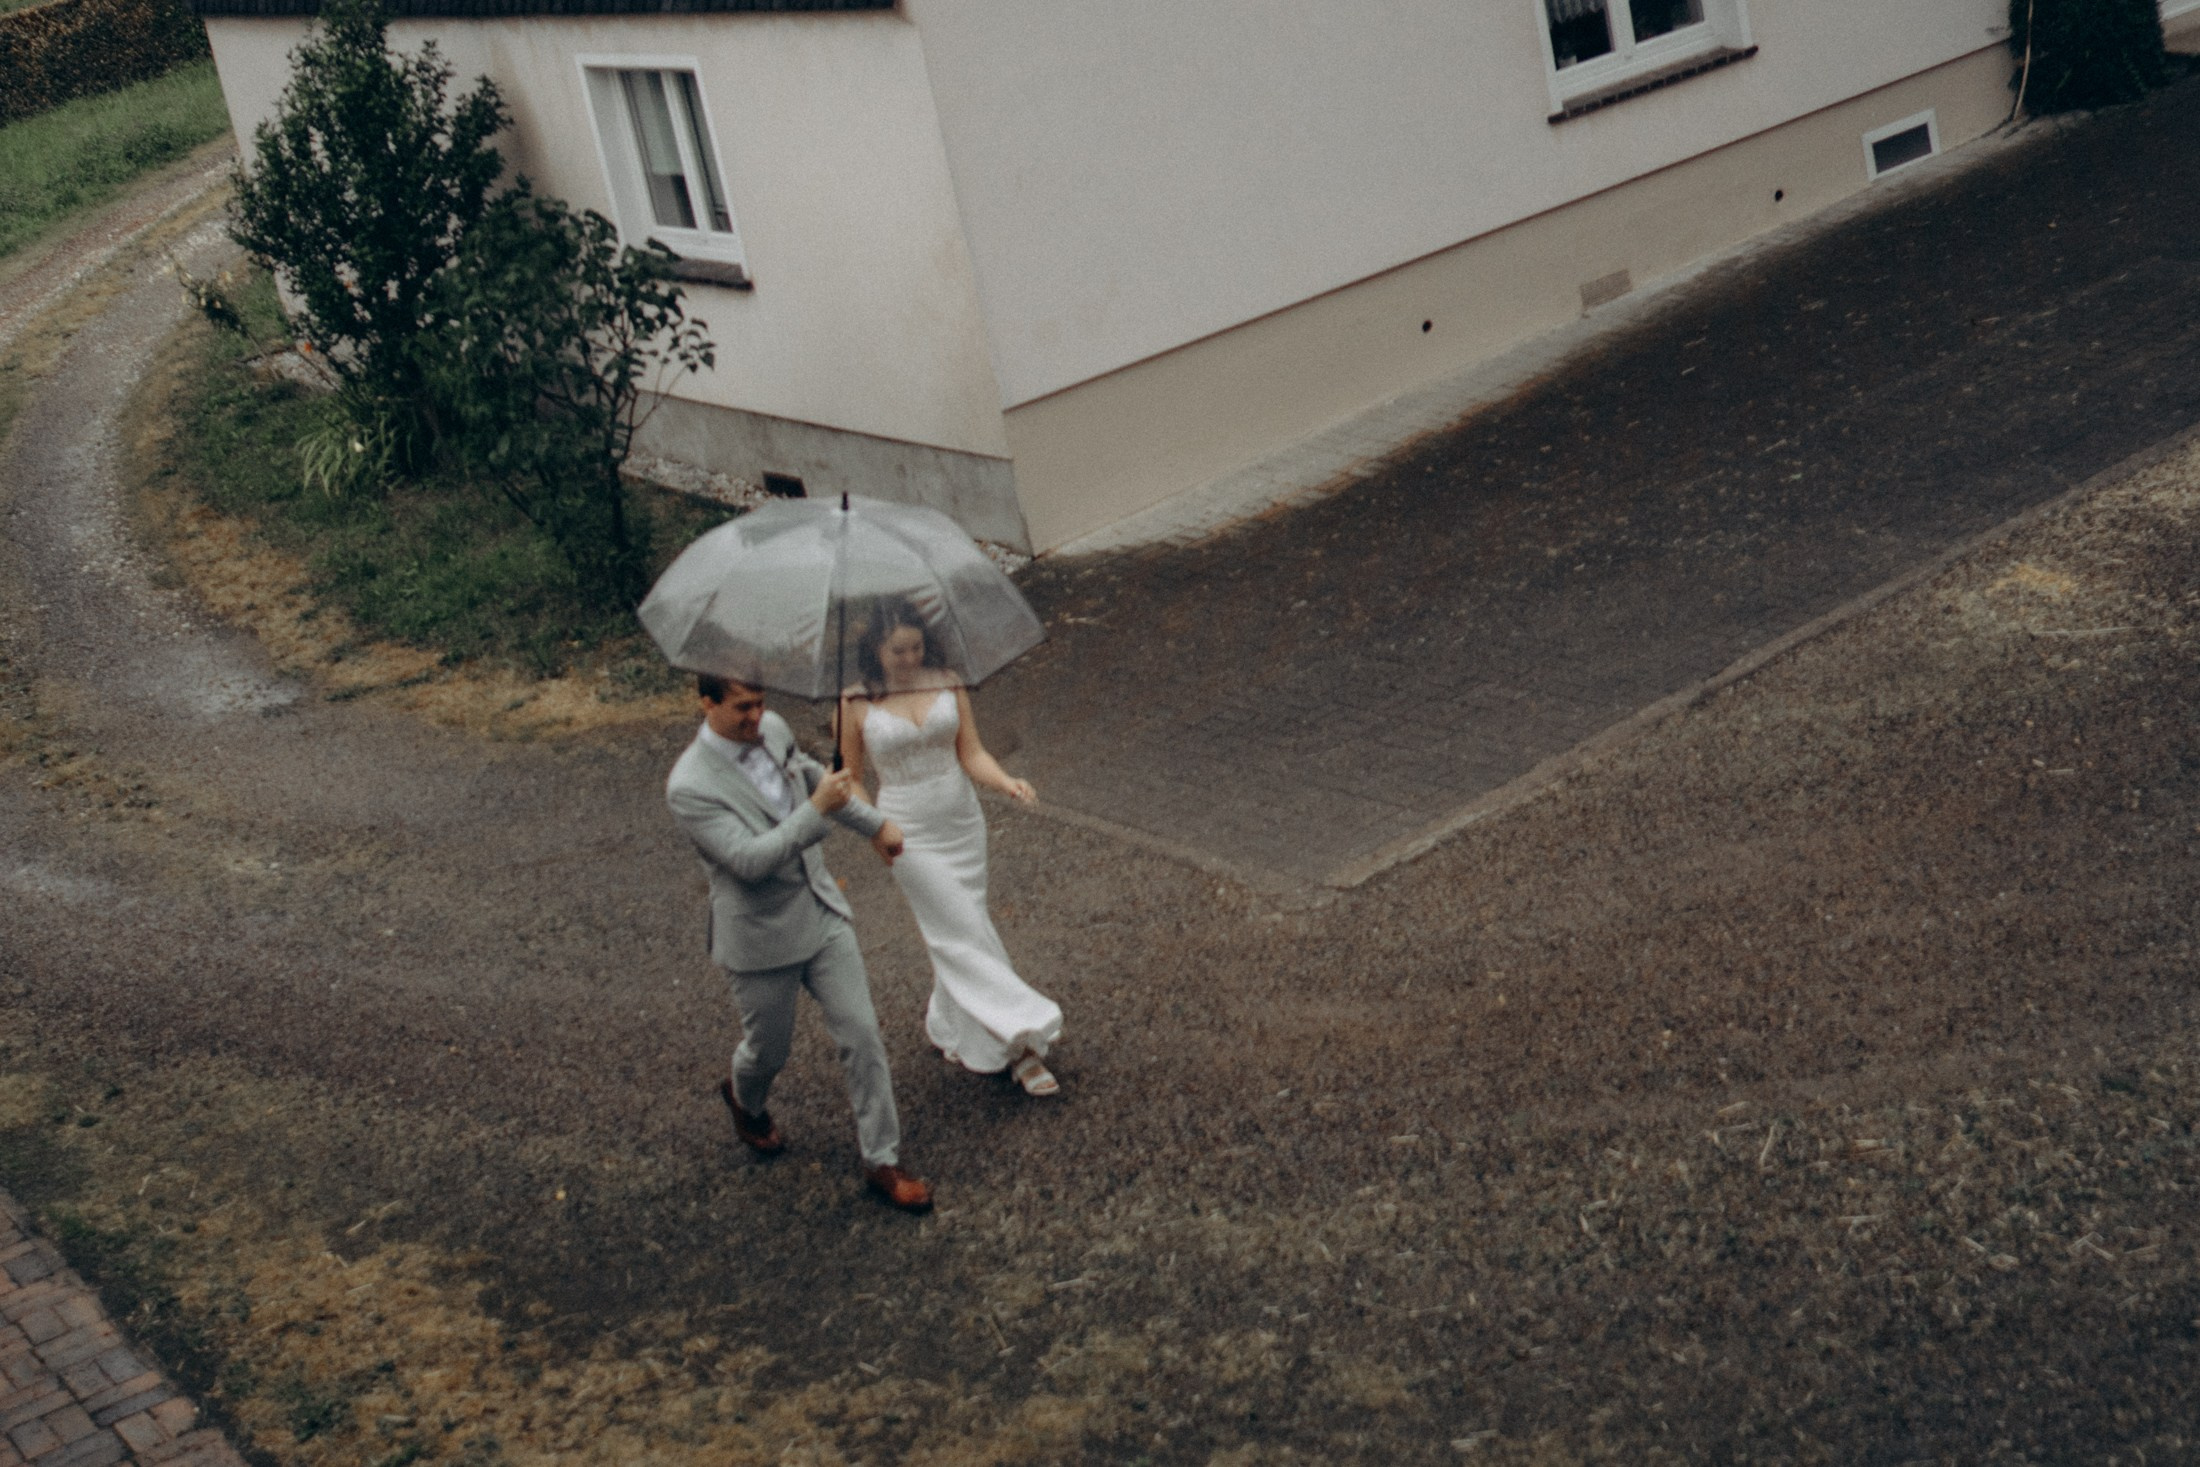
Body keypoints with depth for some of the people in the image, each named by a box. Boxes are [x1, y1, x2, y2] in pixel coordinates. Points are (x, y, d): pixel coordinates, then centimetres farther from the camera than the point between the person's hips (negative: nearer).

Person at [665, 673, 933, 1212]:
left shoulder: (772, 730, -4)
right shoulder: (690, 788, -25)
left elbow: (808, 774, 18)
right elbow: (750, 860, -32)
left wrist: (875, 824, 22)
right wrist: (818, 809, -37)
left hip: (822, 913, 5)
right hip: (762, 939, -5)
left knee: (862, 1035, 3)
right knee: (769, 1049, 16)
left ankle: (882, 1162, 15)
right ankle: (745, 1100, 52)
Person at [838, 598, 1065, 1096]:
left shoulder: (946, 684, -2)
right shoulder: (857, 705, -10)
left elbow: (972, 754, -4)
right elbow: (849, 780, -1)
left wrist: (1006, 781, -22)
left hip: (963, 823, 4)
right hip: (911, 837, -3)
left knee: (954, 933, 14)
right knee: (966, 934, -3)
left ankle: (948, 1024, 35)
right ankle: (1020, 1044, 1)